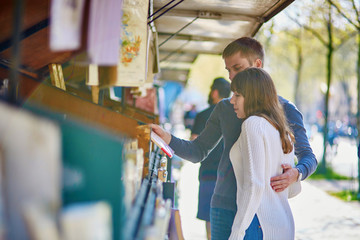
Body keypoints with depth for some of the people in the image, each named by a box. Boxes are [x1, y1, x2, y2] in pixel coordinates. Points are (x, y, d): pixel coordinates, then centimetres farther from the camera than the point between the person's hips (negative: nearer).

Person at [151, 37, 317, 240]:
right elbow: (198, 151, 13)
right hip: (224, 207, 3)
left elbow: (308, 156, -1)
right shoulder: (224, 108, 13)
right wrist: (168, 139, -5)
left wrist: (296, 173, -24)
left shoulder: (284, 109, 1)